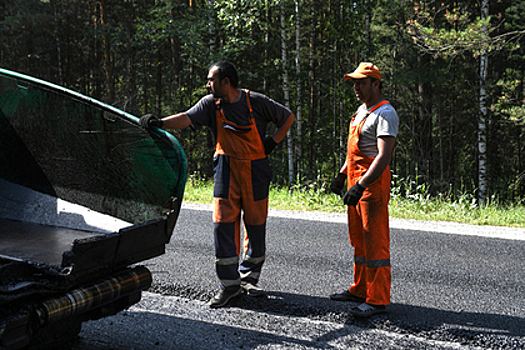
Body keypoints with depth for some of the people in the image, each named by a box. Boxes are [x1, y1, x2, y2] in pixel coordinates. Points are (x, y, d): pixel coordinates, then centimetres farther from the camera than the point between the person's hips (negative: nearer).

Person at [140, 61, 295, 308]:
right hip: (226, 170, 1)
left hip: (255, 171, -1)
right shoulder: (211, 104, 0)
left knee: (256, 227, 5)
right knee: (223, 225, -5)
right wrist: (160, 123, -32)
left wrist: (272, 143, -3)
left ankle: (248, 278, 23)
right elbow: (187, 118, -15)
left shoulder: (256, 102, -5)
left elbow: (288, 117, 6)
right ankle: (229, 284, 6)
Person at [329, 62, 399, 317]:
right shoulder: (362, 110, 18)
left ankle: (377, 299, -2)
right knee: (358, 239, 15)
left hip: (373, 182, -10)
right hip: (357, 180, 10)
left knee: (375, 241, -7)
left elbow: (384, 155, -23)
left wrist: (361, 185, -30)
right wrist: (342, 174, 24)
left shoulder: (385, 114, -13)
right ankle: (360, 290, 26)